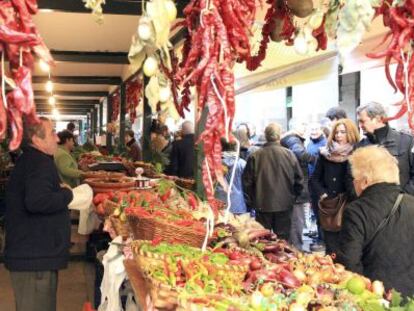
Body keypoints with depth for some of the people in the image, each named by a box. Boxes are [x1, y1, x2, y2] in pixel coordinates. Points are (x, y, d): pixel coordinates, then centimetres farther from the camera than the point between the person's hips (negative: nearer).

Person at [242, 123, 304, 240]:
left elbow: (247, 182, -2)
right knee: (282, 239, 9)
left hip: (262, 205, 0)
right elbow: (299, 180, 0)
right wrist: (293, 197, 15)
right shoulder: (289, 154, -7)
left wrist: (250, 202, 11)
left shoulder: (255, 156, -8)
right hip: (284, 204, 0)